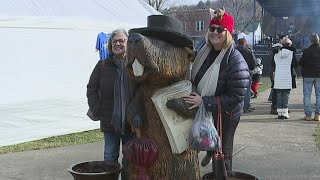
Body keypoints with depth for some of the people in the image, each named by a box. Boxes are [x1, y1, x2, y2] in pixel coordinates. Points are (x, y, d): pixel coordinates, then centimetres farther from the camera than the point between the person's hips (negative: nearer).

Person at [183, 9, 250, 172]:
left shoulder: (236, 61, -26)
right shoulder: (205, 51, -6)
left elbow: (235, 98, -28)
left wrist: (203, 101, -31)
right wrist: (193, 97, -3)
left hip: (224, 116, -6)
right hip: (203, 111, 7)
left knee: (223, 155, 10)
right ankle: (210, 151, 62)